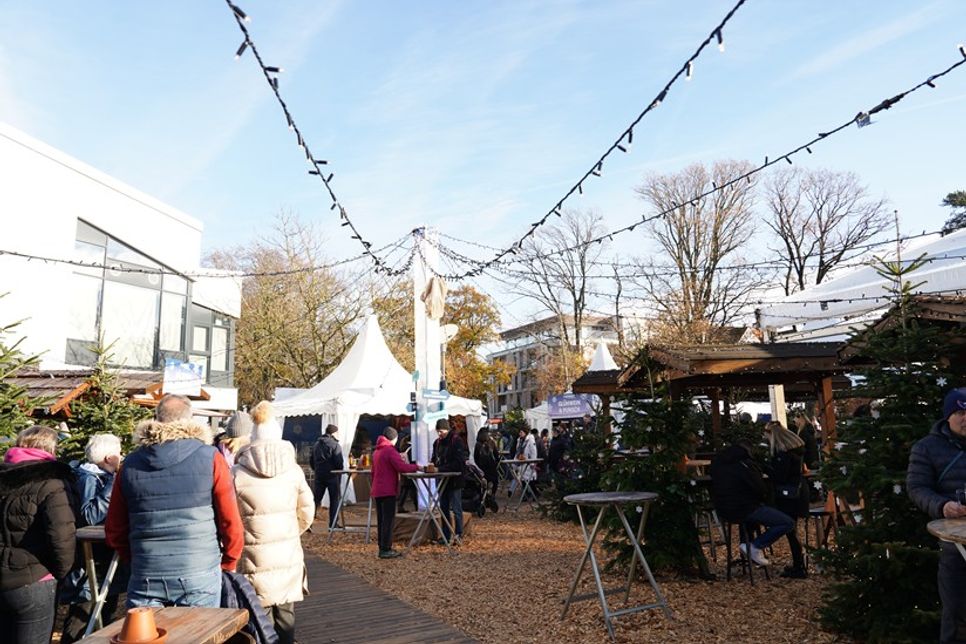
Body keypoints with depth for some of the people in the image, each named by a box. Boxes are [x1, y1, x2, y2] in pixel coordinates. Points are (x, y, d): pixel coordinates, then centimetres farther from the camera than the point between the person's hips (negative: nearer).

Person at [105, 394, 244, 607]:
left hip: (146, 580, 2)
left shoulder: (131, 465, 4)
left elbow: (114, 531, 10)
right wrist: (227, 565, 10)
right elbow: (231, 523, -5)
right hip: (199, 577, -2)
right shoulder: (210, 458, -5)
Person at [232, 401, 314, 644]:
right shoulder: (293, 469, -2)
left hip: (255, 559, -2)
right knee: (286, 616, 16)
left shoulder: (237, 473, -8)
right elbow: (307, 513, 4)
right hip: (289, 556, 2)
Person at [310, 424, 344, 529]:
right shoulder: (335, 445, -10)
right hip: (332, 475, -6)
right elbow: (339, 462, -15)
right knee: (335, 499, 3)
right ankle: (333, 524, 3)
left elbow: (311, 460, 16)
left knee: (316, 499, 12)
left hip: (319, 476, 6)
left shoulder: (317, 444, 13)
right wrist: (339, 472, 2)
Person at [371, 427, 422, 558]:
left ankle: (382, 548, 16)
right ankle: (386, 550, -5)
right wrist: (416, 467, -11)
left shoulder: (376, 451, 17)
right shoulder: (390, 450, -12)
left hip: (377, 491, 9)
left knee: (381, 520, 12)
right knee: (388, 520, -6)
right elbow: (402, 467, -22)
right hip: (388, 491, -9)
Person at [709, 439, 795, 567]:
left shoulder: (716, 461, 9)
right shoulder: (745, 464, -14)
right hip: (742, 511, -8)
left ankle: (746, 543, 20)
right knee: (788, 523, -6)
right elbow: (761, 489, -12)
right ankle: (755, 547, -7)